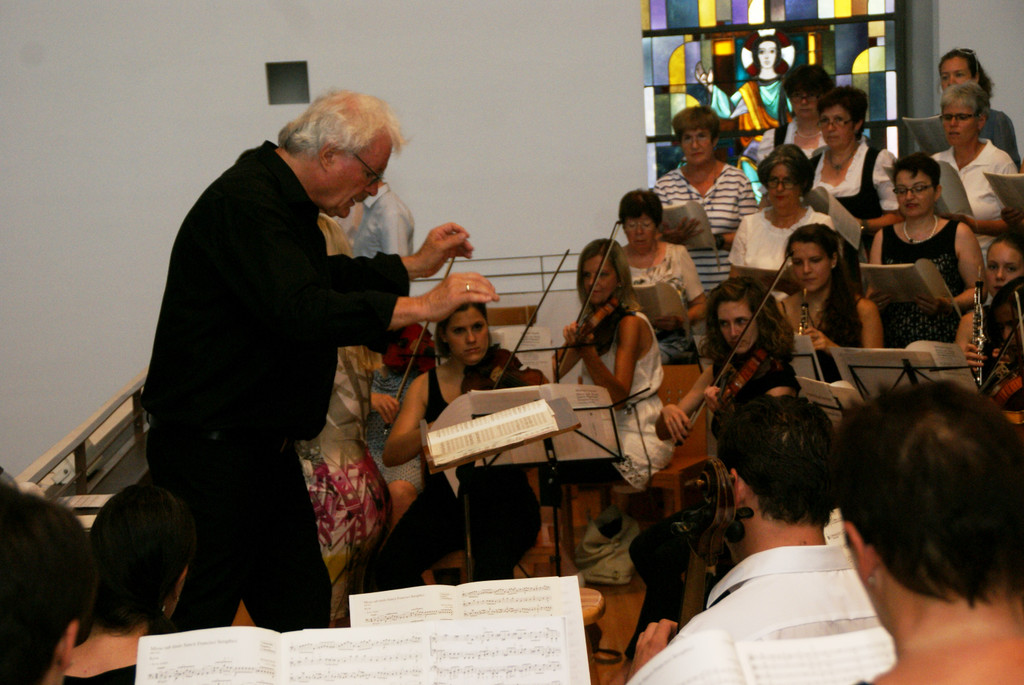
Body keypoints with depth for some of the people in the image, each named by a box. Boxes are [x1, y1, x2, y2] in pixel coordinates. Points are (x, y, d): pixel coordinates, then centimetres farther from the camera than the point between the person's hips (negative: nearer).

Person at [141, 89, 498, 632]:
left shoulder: (283, 200, 13)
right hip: (210, 449, -10)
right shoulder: (242, 203, -20)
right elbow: (303, 311, -32)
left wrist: (416, 264, 23)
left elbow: (327, 278, 29)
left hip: (265, 441, 10)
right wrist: (422, 307, -29)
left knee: (301, 605, 13)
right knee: (202, 625, -3)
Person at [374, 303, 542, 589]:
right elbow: (391, 455, -5)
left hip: (503, 498, -2)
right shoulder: (426, 385, 8)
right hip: (445, 498, 2)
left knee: (492, 571, -32)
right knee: (391, 568, -22)